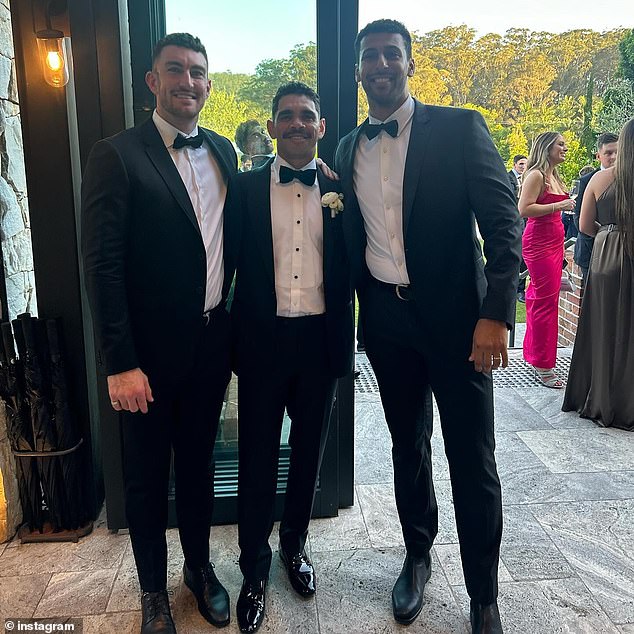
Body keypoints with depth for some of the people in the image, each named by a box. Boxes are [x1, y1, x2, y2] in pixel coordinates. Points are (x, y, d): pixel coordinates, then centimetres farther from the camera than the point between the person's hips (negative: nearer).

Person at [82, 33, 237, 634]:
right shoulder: (116, 156, -11)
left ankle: (199, 565, 41)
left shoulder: (223, 150, 7)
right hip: (151, 351, -4)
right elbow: (102, 266, -14)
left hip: (212, 342, 5)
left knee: (199, 459, 20)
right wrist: (119, 364, -16)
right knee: (147, 472, 13)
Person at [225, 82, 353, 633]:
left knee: (308, 452, 16)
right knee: (258, 459, 8)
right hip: (263, 339, -1)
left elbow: (351, 267, 5)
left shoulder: (339, 192, 4)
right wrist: (231, 338, -7)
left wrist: (344, 336, -6)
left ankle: (295, 545, 39)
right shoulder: (245, 188, 1)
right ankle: (255, 571, 26)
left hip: (321, 340, 2)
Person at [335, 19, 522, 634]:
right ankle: (417, 556, 38)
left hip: (455, 315, -4)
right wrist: (357, 315, 9)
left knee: (473, 461, 3)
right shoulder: (348, 150, 10)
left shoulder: (459, 128, -3)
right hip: (386, 320, 4)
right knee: (407, 445, 17)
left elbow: (503, 223, -8)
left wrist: (495, 314, -17)